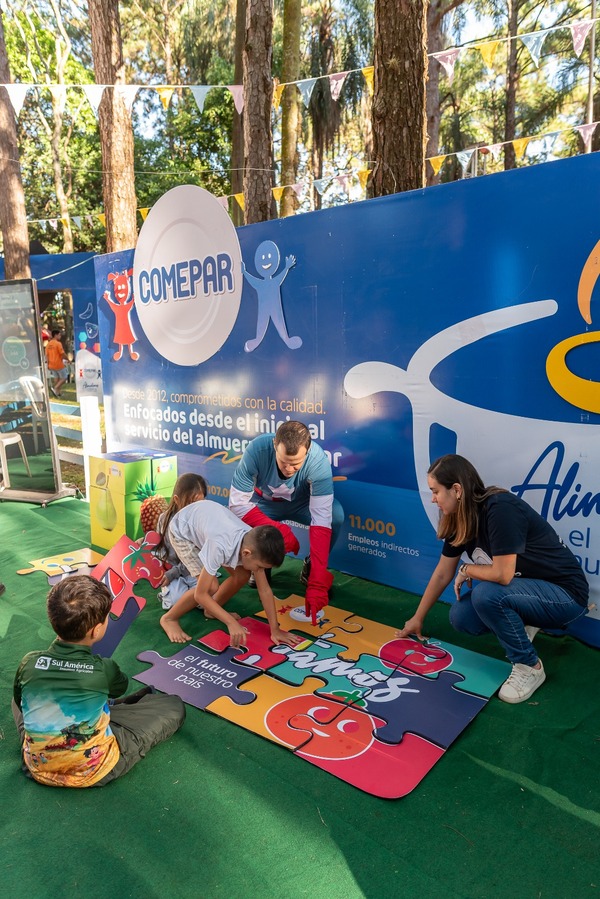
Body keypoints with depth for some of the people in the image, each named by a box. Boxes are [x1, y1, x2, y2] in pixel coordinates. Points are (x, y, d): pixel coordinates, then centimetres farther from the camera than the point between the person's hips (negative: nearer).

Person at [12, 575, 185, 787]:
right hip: (93, 772, -4)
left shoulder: (29, 663, -16)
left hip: (38, 769, 4)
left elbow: (20, 702, 6)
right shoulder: (104, 670, -23)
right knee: (175, 707, 4)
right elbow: (120, 687, 3)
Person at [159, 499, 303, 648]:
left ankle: (212, 610, 22)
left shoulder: (255, 544, -24)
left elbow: (264, 589, -14)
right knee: (211, 586, -20)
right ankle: (169, 618, 3)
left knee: (242, 575, -3)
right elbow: (200, 594, -35)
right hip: (182, 529, -6)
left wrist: (275, 629, -15)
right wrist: (231, 622, -34)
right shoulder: (220, 547, -43)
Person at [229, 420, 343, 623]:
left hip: (301, 503, 0)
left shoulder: (319, 461, -36)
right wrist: (277, 530, -39)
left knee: (335, 515, -32)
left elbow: (321, 520, -39)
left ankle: (310, 566, -1)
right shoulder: (256, 450, -36)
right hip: (264, 504, 0)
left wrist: (317, 584, -43)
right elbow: (237, 503, -29)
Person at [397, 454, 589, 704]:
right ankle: (522, 625, 15)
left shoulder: (500, 509, -29)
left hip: (564, 594, -7)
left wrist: (466, 570, -12)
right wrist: (418, 618, 13)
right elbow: (442, 573, 6)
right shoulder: (460, 518, -4)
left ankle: (530, 667, -9)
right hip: (526, 587, 8)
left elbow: (502, 574, -33)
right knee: (460, 617, -9)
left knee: (486, 595, -31)